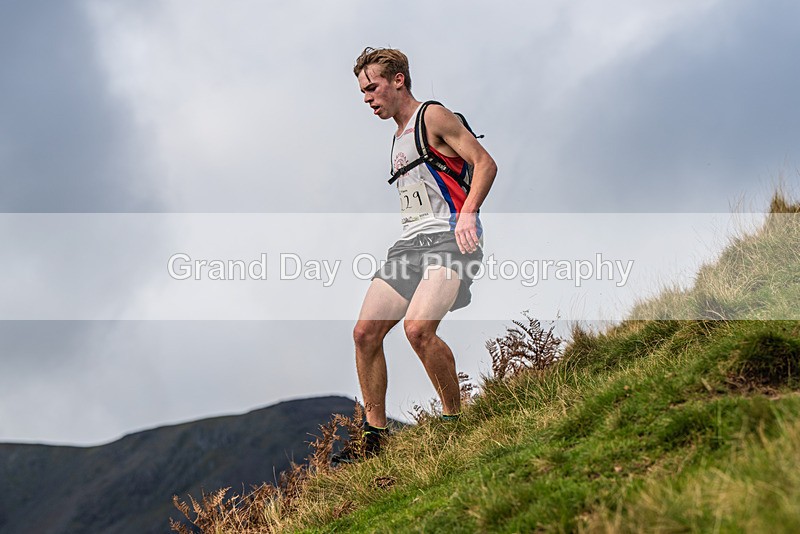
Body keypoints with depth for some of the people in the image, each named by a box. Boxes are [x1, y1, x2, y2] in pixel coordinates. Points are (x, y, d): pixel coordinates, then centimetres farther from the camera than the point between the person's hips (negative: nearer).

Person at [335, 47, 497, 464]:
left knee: (417, 328, -27)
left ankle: (454, 419, -11)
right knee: (365, 332, -2)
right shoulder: (398, 137, 24)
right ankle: (373, 435, 5)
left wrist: (468, 213, -25)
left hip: (449, 237, -9)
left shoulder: (434, 117, -1)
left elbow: (485, 163, -11)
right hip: (410, 242, 9)